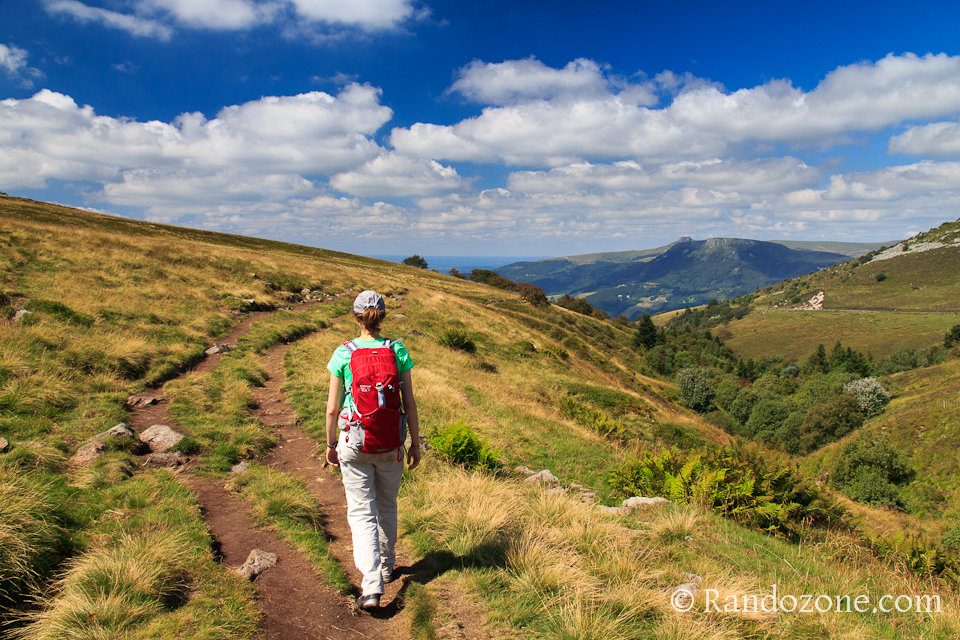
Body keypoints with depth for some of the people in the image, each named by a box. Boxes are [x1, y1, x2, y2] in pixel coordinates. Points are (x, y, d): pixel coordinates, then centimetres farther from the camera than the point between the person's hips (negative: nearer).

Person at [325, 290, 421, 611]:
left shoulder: (343, 353, -8)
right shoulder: (397, 351, -5)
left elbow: (333, 408, -4)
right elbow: (409, 404, -3)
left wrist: (331, 444, 10)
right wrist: (415, 443, 8)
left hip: (354, 441, -2)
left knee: (361, 512, 5)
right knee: (387, 506, 22)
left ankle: (371, 586, -5)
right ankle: (386, 565, 41)